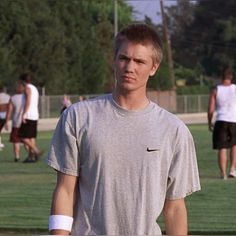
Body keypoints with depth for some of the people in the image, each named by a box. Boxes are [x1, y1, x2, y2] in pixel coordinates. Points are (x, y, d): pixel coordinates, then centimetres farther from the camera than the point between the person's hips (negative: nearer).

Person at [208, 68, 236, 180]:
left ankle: (223, 173, -6)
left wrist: (210, 123, 12)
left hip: (220, 121, 0)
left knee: (222, 148, 2)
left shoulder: (215, 90, 3)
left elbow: (211, 109, 1)